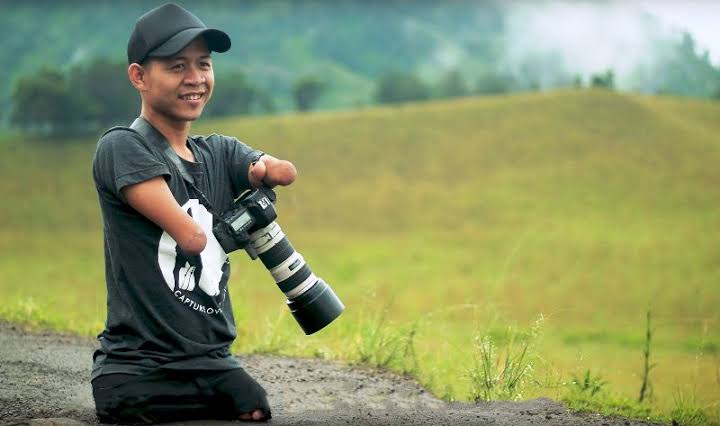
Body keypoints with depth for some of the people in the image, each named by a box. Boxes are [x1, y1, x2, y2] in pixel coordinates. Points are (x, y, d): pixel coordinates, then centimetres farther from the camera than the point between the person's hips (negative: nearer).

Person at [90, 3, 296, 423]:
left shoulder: (220, 152, 14)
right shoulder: (122, 147, -8)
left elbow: (284, 172, -7)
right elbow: (191, 237, -18)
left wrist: (266, 168, -28)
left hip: (215, 365, 5)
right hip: (137, 372, -5)